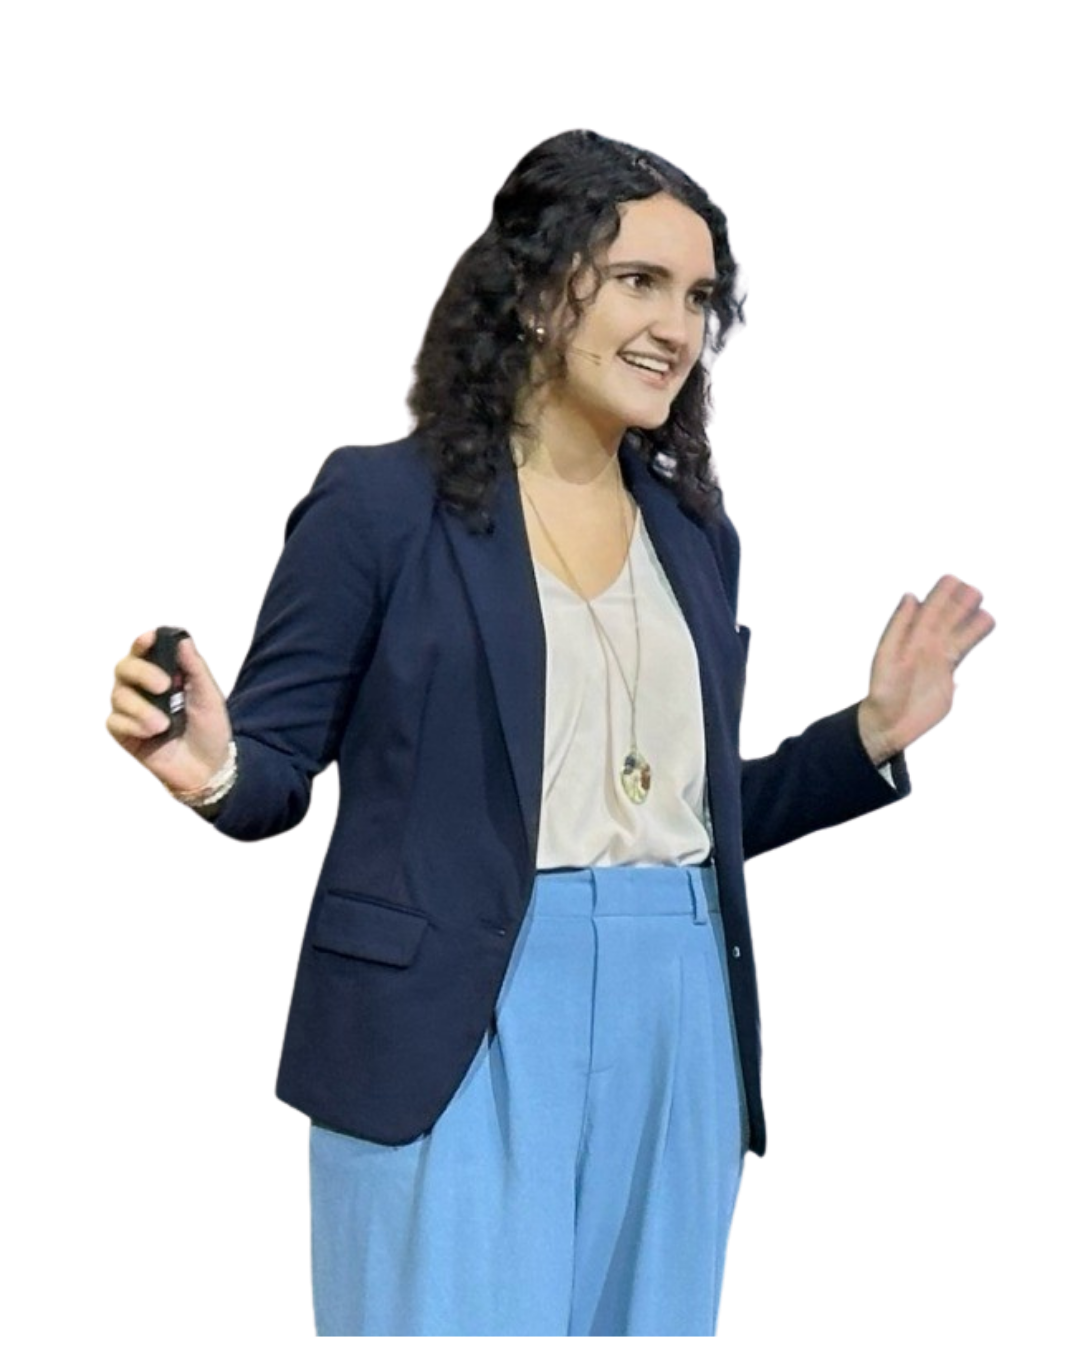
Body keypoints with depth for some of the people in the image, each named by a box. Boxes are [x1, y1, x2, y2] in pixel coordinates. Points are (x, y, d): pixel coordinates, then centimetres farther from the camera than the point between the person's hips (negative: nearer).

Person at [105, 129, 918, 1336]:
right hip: (454, 1031, -5)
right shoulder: (380, 499, -3)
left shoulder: (697, 533, 13)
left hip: (676, 1026, 6)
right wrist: (210, 771, -24)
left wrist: (875, 736, 7)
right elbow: (278, 770, -2)